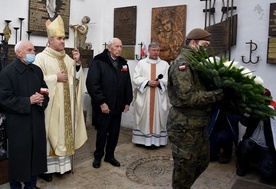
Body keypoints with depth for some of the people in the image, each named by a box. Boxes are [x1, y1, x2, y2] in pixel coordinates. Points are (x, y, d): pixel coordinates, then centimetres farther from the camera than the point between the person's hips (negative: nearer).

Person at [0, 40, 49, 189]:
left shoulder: (37, 70, 10)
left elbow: (45, 90, 13)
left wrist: (42, 100, -9)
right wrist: (28, 101, -18)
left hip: (36, 120, 6)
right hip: (18, 123, -5)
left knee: (36, 153, 13)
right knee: (19, 156, 6)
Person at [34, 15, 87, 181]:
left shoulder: (67, 58, 10)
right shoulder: (41, 58, -7)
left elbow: (76, 78, 8)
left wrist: (78, 63, -5)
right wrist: (55, 78, -16)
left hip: (66, 105, 6)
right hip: (50, 105, -5)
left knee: (65, 131, 11)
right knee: (51, 133, 1)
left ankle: (63, 162, 25)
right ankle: (47, 167, 14)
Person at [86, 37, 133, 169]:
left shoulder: (123, 63, 11)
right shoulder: (98, 62, -8)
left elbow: (127, 84, 12)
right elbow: (92, 84, -15)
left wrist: (127, 102, 7)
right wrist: (101, 102, -17)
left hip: (118, 106, 5)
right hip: (104, 106, -5)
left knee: (114, 132, 12)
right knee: (102, 132, 8)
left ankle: (110, 155, 30)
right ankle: (98, 156, 27)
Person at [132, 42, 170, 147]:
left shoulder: (165, 64, 8)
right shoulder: (141, 63, 6)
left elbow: (169, 80, 0)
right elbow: (136, 79, -2)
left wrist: (159, 82, -17)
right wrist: (147, 82, -15)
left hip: (159, 97, 1)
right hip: (143, 96, 0)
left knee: (158, 118, 4)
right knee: (143, 118, 4)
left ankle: (157, 140, 12)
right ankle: (142, 139, 14)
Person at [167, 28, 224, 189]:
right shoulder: (182, 63, -17)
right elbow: (187, 97, -27)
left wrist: (220, 87, 0)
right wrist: (218, 94, -22)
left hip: (198, 124, 10)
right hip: (185, 126, -10)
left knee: (203, 160, 21)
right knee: (185, 168, 5)